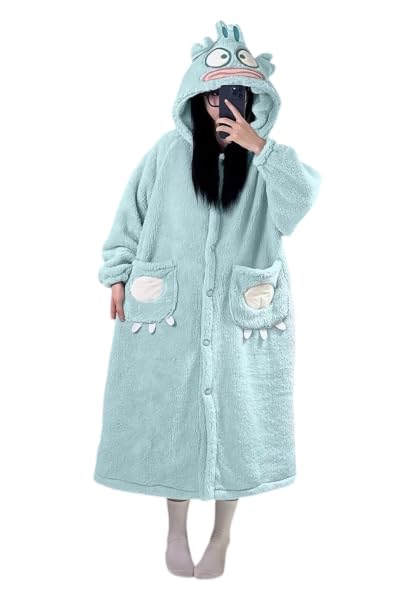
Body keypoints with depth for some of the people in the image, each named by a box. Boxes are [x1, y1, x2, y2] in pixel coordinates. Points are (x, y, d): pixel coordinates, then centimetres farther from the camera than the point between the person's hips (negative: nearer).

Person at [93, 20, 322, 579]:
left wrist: (258, 146, -24)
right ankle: (176, 529, 30)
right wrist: (118, 276, 5)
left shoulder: (271, 158, 0)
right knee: (171, 415, 9)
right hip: (170, 310, 1)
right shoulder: (169, 151, 0)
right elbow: (131, 215, 7)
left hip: (242, 315, 0)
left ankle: (222, 533, 28)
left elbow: (297, 205, -19)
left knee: (235, 419, 7)